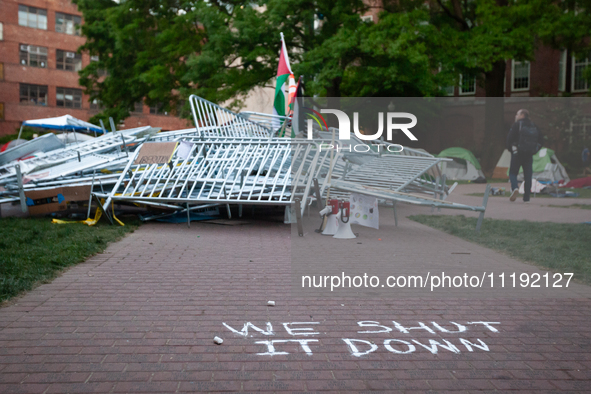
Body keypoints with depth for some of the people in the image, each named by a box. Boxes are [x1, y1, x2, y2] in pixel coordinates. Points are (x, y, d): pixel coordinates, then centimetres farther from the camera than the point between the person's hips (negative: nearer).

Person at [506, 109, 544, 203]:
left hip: (517, 154, -4)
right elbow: (541, 140, 12)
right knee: (528, 175, 6)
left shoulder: (517, 125, -4)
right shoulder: (534, 126, 12)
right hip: (529, 155, 4)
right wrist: (534, 150, 14)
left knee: (513, 172, 6)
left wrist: (510, 149, 2)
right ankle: (527, 198, 4)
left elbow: (509, 137, -12)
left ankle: (514, 188, -23)